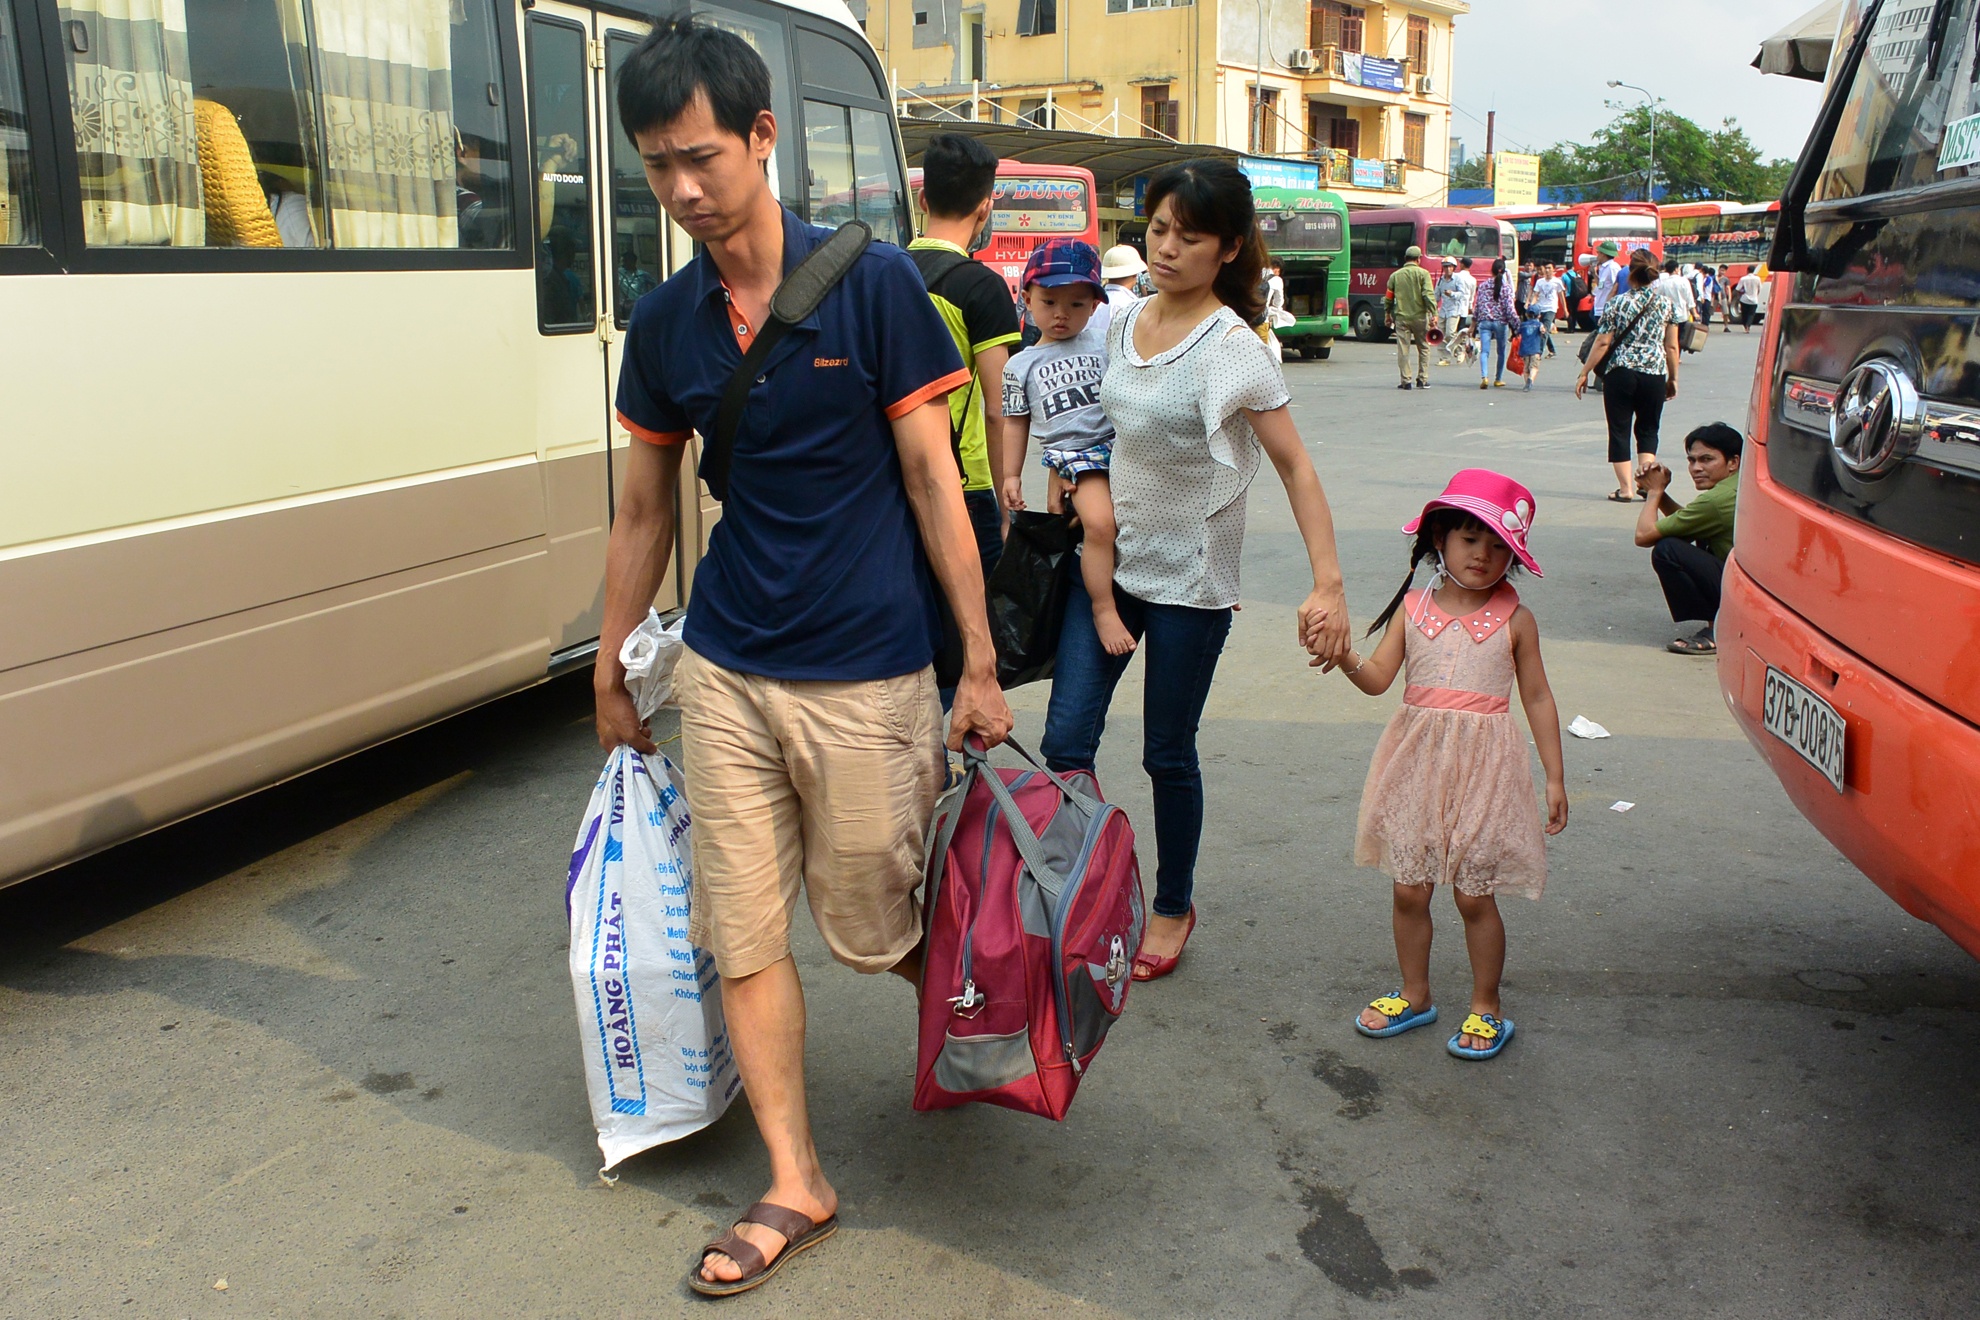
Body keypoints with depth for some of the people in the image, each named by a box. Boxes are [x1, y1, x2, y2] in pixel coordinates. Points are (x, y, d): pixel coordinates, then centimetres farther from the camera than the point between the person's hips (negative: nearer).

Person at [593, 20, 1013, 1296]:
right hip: (725, 674, 4)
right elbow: (644, 510, 13)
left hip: (864, 675, -4)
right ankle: (796, 1186, 23)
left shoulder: (872, 283, -8)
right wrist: (611, 672, 17)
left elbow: (932, 478, -7)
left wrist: (982, 664, -8)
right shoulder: (665, 323, 4)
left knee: (873, 923, 9)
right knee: (744, 934, 7)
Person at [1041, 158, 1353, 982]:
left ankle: (1173, 906, 29)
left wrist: (1328, 585, -24)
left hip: (1188, 578, -5)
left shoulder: (1232, 349, -14)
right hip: (1106, 558, 5)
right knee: (1065, 741, -2)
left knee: (1168, 755, 7)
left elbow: (1296, 470, -16)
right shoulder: (1123, 324, 5)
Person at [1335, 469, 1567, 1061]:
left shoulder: (1513, 619, -1)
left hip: (1483, 767, -2)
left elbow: (1537, 698, 4)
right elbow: (1378, 678, -4)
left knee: (1474, 893, 3)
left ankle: (1486, 1008, 22)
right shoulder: (1413, 607, 3)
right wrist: (1345, 657, -26)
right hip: (1417, 762, 2)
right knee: (1409, 889, 9)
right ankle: (1414, 995, 28)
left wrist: (1555, 778, 3)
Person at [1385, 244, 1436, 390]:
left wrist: (1388, 314, 23)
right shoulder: (1423, 273, -3)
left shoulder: (1395, 275, 6)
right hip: (1419, 317, -1)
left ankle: (1405, 381, 0)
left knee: (1403, 349, 2)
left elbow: (1388, 298, 11)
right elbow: (1429, 295, -12)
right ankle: (1422, 380, 12)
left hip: (1401, 317, 1)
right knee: (1423, 348, 12)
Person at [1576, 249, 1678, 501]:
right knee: (1648, 430, 17)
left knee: (1619, 430, 6)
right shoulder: (1665, 304, 4)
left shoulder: (1618, 303, -3)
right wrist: (1673, 378, 17)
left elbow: (1602, 343, -5)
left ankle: (1626, 488, 4)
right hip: (1655, 376, 2)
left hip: (1621, 374, -2)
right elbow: (1671, 346, 6)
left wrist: (1584, 374, 3)